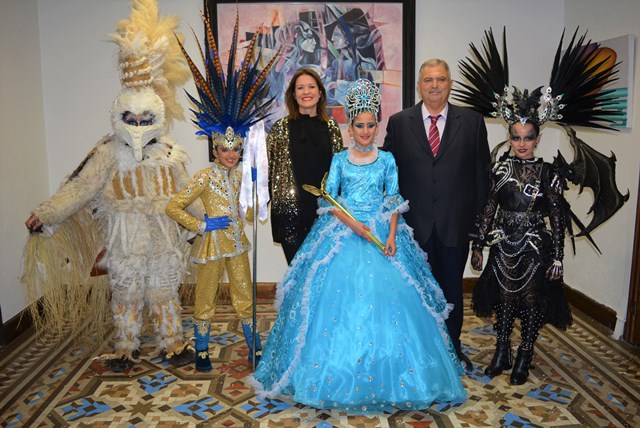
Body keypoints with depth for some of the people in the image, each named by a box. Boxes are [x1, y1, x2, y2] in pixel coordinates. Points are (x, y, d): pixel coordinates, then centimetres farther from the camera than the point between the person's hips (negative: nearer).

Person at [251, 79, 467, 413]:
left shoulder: (387, 160, 8)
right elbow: (328, 200, 0)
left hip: (381, 233, 1)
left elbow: (394, 201, 4)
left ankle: (386, 378, 9)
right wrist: (352, 224, -15)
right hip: (343, 233, 0)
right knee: (340, 300, -5)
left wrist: (392, 235, -11)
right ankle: (340, 377, 9)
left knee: (386, 298, -6)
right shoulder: (340, 160, 5)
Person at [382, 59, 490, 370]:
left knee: (452, 288, 14)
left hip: (456, 224, 1)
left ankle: (452, 347, 33)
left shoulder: (472, 122, 3)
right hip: (415, 224, 0)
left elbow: (481, 172, 4)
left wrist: (478, 217, 0)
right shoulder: (399, 122, 3)